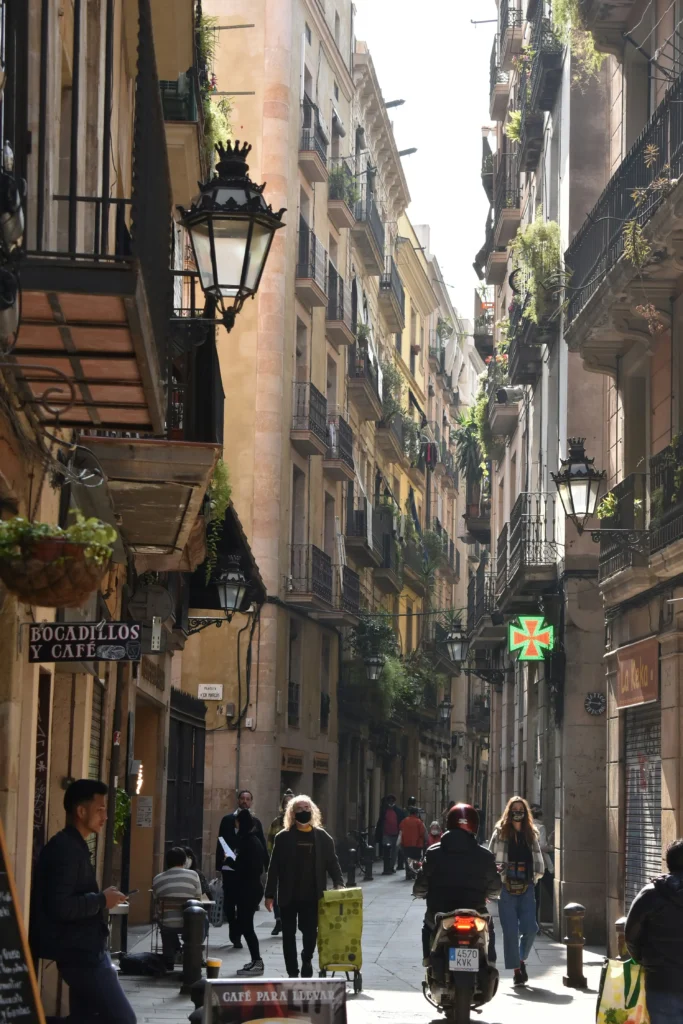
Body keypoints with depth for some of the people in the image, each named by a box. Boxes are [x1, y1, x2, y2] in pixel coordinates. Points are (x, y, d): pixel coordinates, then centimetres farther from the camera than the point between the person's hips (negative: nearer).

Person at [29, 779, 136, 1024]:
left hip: (83, 950, 11)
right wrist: (101, 900, -16)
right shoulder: (65, 849, -17)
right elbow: (59, 907, -25)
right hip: (80, 952, -11)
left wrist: (101, 899, 10)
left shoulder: (73, 847, 16)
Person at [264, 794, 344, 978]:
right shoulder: (283, 838, 1)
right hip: (289, 896, 0)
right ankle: (293, 973, 16)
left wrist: (339, 884, -9)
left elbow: (332, 864, 6)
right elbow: (274, 868, 0)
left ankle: (306, 959, 29)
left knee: (310, 932, -2)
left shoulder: (323, 837, 5)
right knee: (289, 934, 5)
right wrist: (270, 894, -4)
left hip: (312, 896, 0)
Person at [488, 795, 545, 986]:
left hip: (526, 887, 2)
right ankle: (516, 970, 6)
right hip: (506, 888, -2)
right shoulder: (500, 833, 2)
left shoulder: (531, 835, 11)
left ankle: (522, 959, 21)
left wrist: (535, 875, 4)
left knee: (530, 928, -6)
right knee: (511, 931, -3)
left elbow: (539, 862, 16)